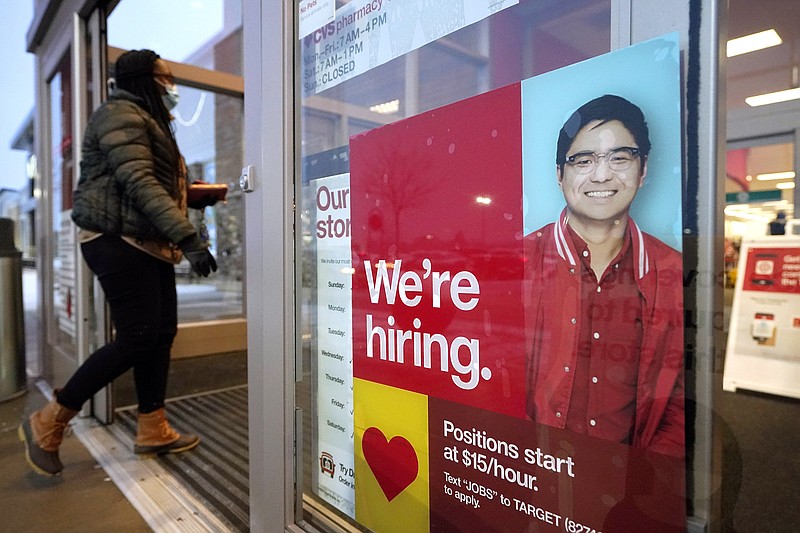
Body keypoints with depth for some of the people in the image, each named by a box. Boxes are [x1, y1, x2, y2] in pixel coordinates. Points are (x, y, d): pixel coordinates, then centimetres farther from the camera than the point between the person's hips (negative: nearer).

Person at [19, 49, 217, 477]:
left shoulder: (146, 119, 23)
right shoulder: (121, 113, -9)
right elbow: (139, 183, -22)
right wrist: (188, 238, -28)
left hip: (147, 244, 10)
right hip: (119, 241, -10)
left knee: (162, 332, 6)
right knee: (136, 337, -10)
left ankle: (152, 430, 15)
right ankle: (47, 424, 6)